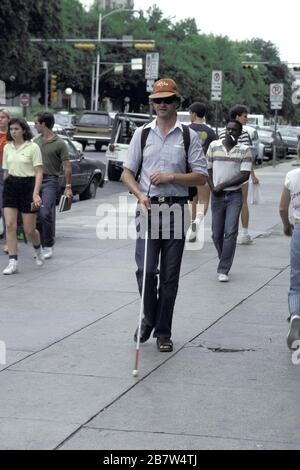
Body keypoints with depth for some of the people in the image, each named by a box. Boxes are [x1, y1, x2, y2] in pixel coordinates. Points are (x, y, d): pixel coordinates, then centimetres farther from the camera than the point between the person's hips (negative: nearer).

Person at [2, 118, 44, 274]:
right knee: (10, 225, -8)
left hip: (27, 186, -4)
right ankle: (13, 262, -5)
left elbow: (39, 172, -10)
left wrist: (36, 193, -19)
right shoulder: (7, 148, 9)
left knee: (29, 230, 1)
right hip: (10, 187, 4)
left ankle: (38, 250, 33)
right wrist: (7, 187, 16)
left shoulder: (33, 147, -7)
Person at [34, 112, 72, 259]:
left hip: (50, 182, -6)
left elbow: (67, 167, -5)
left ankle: (49, 247, -2)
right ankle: (41, 245, 14)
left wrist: (68, 187, -9)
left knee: (46, 214, -13)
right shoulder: (36, 141, 12)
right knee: (36, 216, 4)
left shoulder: (59, 143, -5)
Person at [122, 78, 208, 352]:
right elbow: (128, 172, 9)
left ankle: (163, 332, 13)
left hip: (176, 209, -1)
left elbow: (201, 177, 1)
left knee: (170, 275, 3)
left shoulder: (189, 136, 4)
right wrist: (140, 195, -9)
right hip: (148, 207, 1)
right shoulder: (142, 134, 9)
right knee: (145, 269, -9)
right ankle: (150, 318, 17)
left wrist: (170, 177, -12)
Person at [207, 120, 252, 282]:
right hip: (217, 196, 3)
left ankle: (223, 270, -8)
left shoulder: (245, 151, -2)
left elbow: (244, 175, -9)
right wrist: (212, 187, -4)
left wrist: (222, 185, -13)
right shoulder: (214, 146, 5)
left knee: (230, 233, -10)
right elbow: (208, 168, 11)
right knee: (217, 234, 6)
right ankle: (224, 261, 29)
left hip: (234, 196, -3)